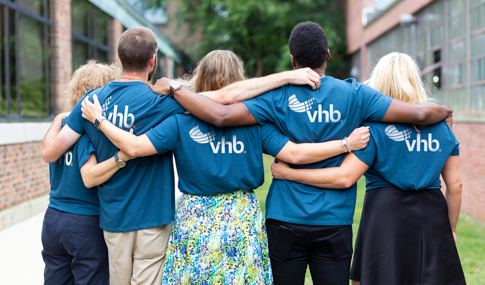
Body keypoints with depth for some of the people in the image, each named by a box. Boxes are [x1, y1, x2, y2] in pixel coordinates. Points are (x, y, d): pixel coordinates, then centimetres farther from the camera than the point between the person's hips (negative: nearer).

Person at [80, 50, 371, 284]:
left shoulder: (181, 121, -6)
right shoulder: (254, 121, -4)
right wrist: (347, 144, 1)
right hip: (243, 222, 0)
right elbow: (294, 153, -7)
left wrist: (98, 120, 4)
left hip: (195, 221, 0)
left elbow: (135, 146, -10)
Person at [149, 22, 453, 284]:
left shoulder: (279, 97, -7)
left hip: (286, 220, -1)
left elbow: (221, 115, -17)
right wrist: (444, 111, 17)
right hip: (335, 223, 1)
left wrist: (172, 88, -4)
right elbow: (419, 114, -5)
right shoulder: (354, 95, -3)